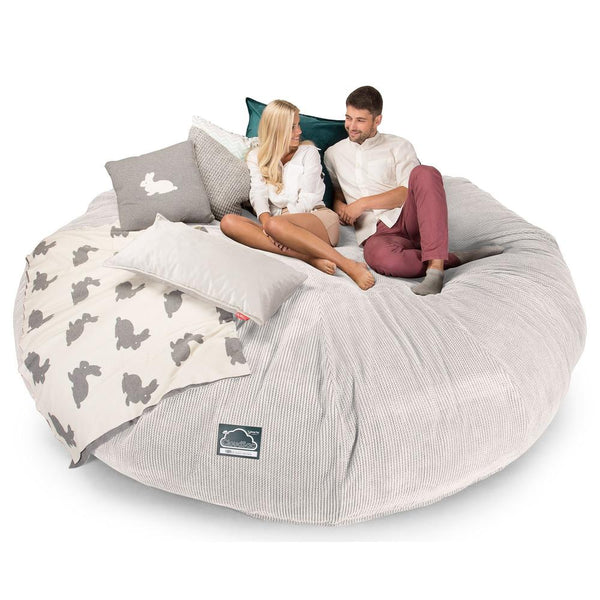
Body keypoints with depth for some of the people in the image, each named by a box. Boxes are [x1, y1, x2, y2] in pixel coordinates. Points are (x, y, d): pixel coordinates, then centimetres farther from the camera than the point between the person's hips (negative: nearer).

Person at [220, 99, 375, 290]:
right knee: (228, 222, -25)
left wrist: (272, 223, -18)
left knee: (276, 225, -38)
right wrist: (265, 218, -23)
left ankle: (350, 266, -44)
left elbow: (307, 199, -1)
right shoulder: (256, 157, 17)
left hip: (316, 218, -3)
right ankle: (308, 257, -38)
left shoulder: (308, 152, 11)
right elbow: (258, 193, 1)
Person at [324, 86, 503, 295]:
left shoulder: (398, 146, 13)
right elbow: (335, 191, 29)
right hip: (375, 232, 0)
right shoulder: (333, 154, 22)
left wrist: (363, 203, -9)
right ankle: (456, 258, -22)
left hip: (409, 217, 1)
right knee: (382, 259, -41)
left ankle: (435, 265, -39)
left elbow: (407, 192, 0)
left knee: (425, 173, -34)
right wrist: (339, 205, 5)